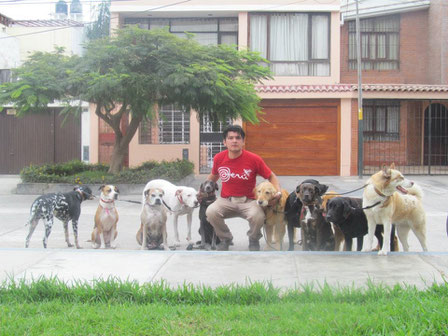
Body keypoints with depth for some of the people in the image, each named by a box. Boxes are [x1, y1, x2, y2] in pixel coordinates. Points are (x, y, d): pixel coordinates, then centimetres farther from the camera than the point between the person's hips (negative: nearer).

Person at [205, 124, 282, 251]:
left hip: (248, 201, -2)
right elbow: (213, 176, 20)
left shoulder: (254, 159, -10)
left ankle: (254, 240, 3)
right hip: (226, 201, 2)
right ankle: (225, 239, 2)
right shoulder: (218, 158, -3)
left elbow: (271, 176, 1)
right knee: (211, 212, -30)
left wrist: (278, 192, -15)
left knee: (258, 216, -35)